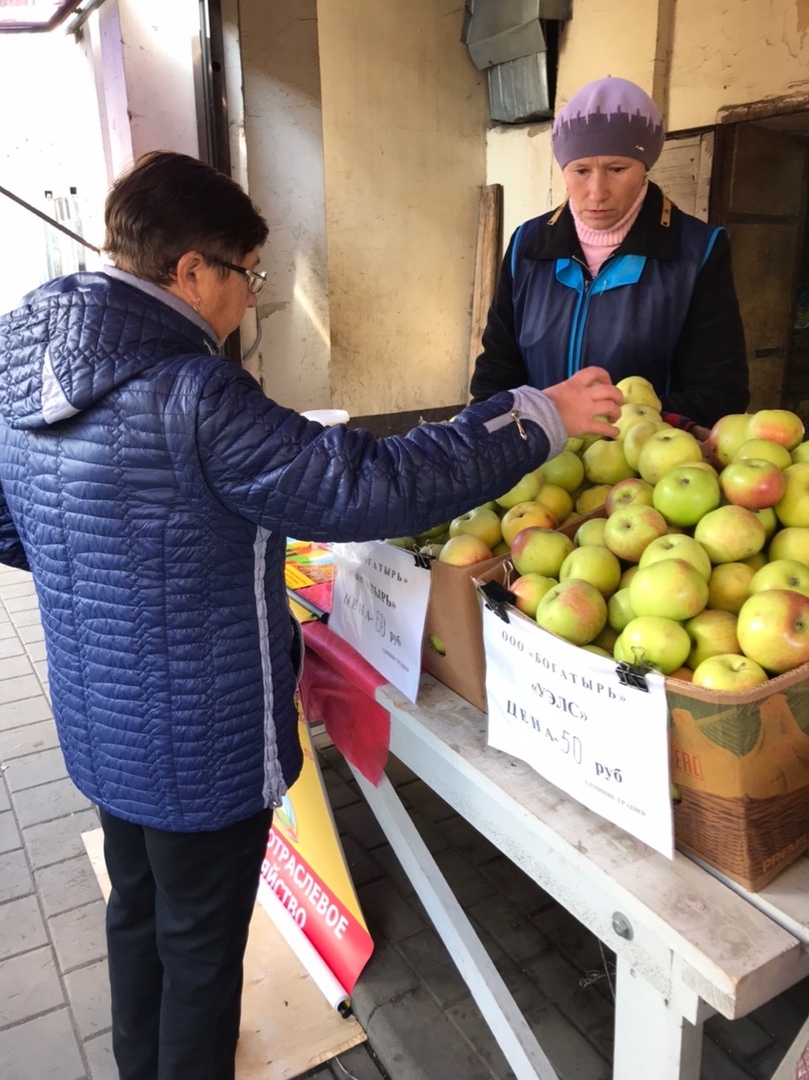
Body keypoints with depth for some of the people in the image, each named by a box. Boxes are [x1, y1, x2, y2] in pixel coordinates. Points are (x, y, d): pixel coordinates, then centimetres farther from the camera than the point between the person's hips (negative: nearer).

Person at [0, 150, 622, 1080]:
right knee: (200, 943, 16)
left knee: (136, 909, 28)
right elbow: (370, 485, -28)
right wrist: (541, 418, -19)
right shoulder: (191, 399, -28)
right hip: (203, 742, -8)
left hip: (99, 722, 8)